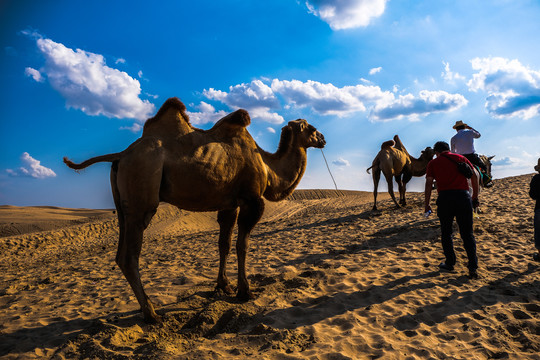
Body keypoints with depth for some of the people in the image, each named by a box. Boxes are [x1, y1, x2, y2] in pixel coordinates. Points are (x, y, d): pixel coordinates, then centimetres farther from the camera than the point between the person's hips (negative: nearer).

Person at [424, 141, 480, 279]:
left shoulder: (433, 163, 12)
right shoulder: (461, 158, 17)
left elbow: (429, 183, 3)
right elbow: (474, 176, 10)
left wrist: (427, 204, 8)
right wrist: (475, 196, 16)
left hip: (445, 197, -1)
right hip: (463, 196, 2)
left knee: (446, 233, 14)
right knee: (467, 234, 8)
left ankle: (450, 263, 21)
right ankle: (473, 267, 3)